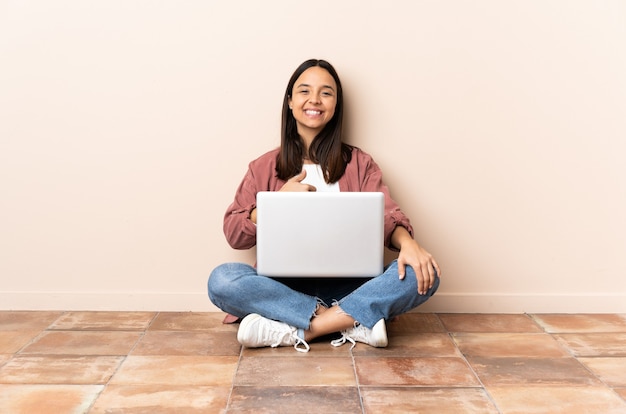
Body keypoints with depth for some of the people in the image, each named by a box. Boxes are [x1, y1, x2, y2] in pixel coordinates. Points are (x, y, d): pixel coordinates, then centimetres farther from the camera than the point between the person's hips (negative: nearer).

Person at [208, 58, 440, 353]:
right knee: (222, 280, -29)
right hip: (285, 286, 0)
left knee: (422, 274, -25)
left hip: (346, 287, 1)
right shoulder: (264, 168, 10)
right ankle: (354, 322, -26)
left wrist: (407, 242, -25)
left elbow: (386, 215, -2)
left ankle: (294, 331, -27)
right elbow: (235, 235, 5)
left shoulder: (358, 163, 11)